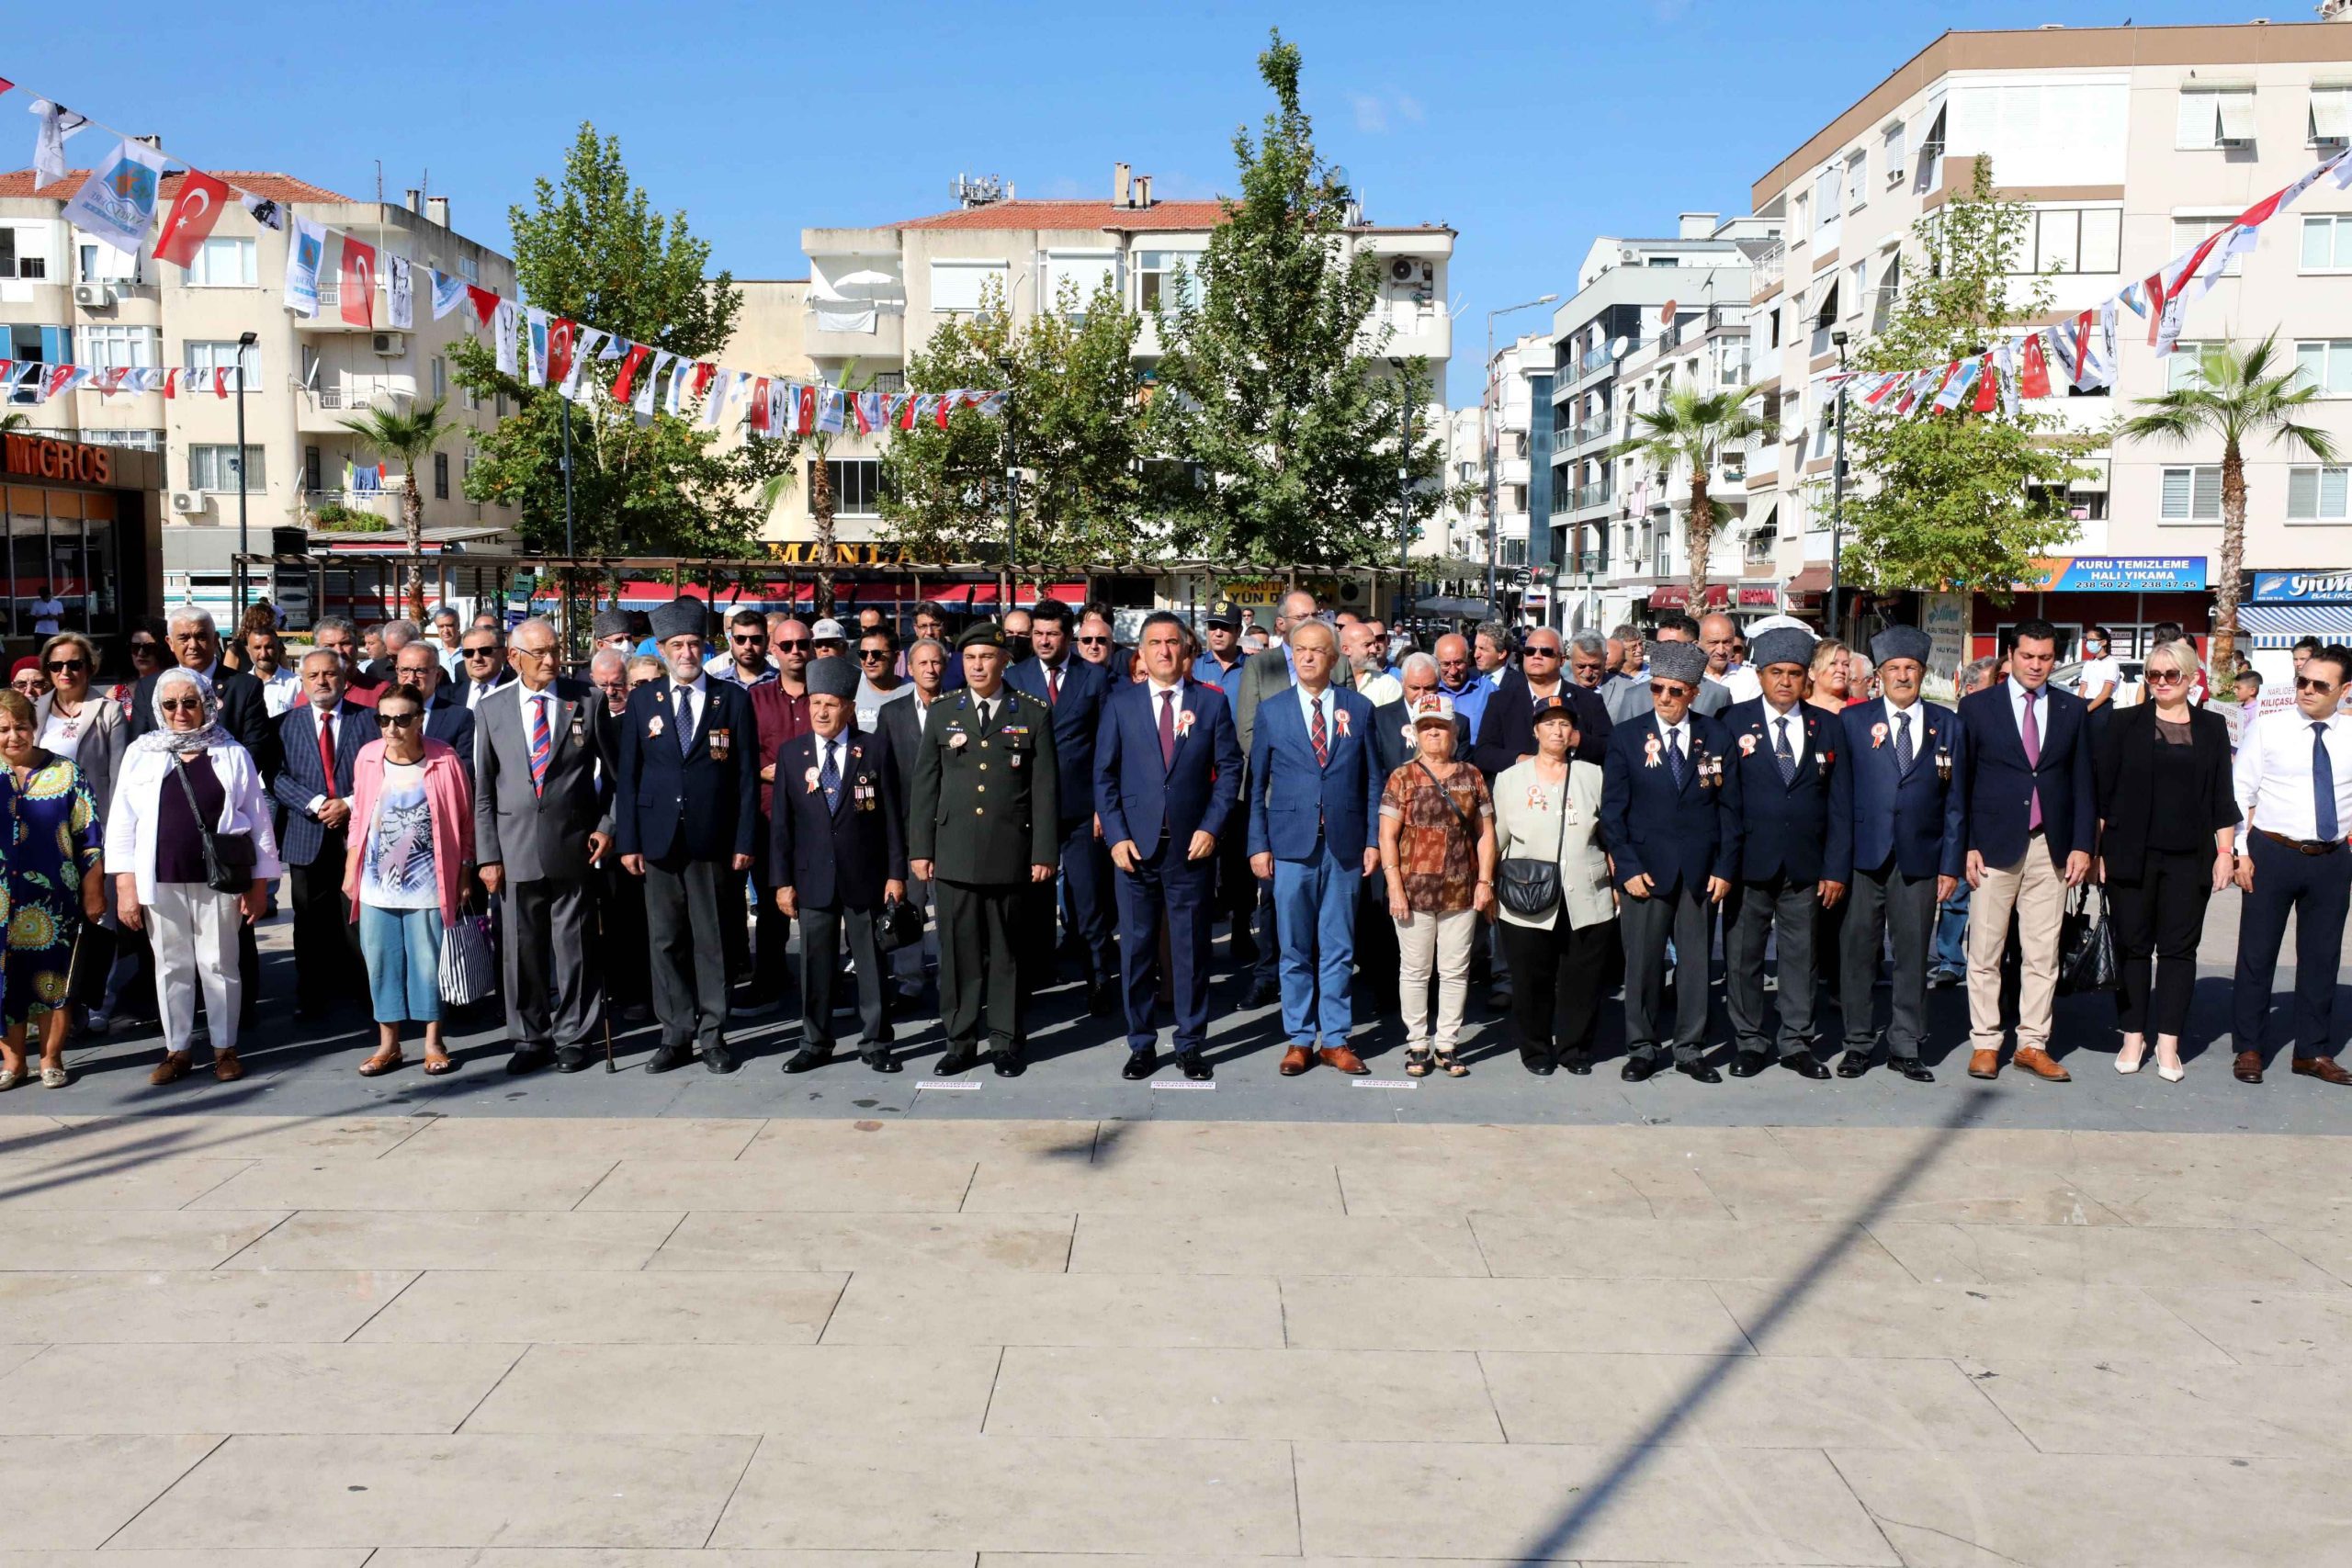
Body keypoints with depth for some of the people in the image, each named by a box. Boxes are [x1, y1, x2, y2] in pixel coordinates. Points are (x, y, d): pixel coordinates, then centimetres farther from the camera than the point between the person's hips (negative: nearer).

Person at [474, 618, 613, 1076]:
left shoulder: (587, 701, 2)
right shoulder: (491, 710, 6)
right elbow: (482, 791, 6)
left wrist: (607, 824, -3)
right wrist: (487, 855, 0)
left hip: (573, 846, -1)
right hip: (515, 848, 1)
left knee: (573, 945, 5)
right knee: (521, 948, 7)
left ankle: (572, 1037, 16)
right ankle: (528, 1038, 19)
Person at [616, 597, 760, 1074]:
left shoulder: (733, 699, 3)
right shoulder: (642, 700, 7)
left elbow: (747, 774, 2)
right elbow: (627, 774, 6)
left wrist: (744, 841, -3)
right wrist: (627, 841, -1)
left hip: (712, 838, -2)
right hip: (659, 838, 2)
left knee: (711, 941, 4)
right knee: (666, 941, 6)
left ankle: (712, 1035, 12)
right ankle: (676, 1036, 14)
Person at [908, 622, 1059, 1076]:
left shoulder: (1033, 715, 4)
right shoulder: (942, 716, 10)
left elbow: (1045, 789, 2)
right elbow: (924, 787, 10)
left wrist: (1044, 852, -3)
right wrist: (919, 849, 4)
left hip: (1009, 855, -2)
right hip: (953, 855, 2)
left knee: (1006, 951, 6)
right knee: (958, 950, 4)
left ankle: (1007, 1042, 15)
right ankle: (960, 1040, 14)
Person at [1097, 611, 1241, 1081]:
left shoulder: (1211, 702, 5)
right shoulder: (1120, 702, 4)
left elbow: (1229, 769, 4)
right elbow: (1104, 774, 3)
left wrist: (1211, 827, -7)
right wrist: (1116, 836, -6)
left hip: (1191, 846, 0)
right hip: (1135, 845, 0)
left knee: (1192, 949, 6)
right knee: (1136, 948, 6)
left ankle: (1191, 1046, 18)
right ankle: (1141, 1044, 18)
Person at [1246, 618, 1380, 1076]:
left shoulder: (1358, 708, 6)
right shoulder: (1271, 711, 5)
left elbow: (1372, 780, 7)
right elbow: (1256, 784, 5)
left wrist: (1373, 840, 1)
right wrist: (1258, 844, -2)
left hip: (1344, 846, 1)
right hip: (1291, 845, 0)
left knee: (1339, 949, 6)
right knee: (1295, 950, 5)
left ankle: (1335, 1040, 16)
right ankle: (1300, 1040, 15)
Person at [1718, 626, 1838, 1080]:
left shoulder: (1826, 727, 8)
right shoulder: (1734, 722, 1)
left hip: (1806, 865, 2)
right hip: (1750, 863, -2)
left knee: (1801, 955, 8)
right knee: (1742, 956, 5)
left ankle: (1797, 1042, 19)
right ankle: (1750, 1042, 17)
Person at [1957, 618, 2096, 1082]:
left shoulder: (2073, 710, 10)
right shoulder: (1977, 707, 3)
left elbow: (2082, 782, 10)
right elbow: (1960, 781, 2)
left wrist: (2082, 845, 2)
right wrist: (1965, 845, -5)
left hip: (2052, 848, 2)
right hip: (1994, 846, -2)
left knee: (2042, 955, 5)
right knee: (1985, 952, 2)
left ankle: (2033, 1044, 13)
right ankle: (1984, 1043, 10)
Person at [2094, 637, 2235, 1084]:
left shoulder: (2212, 728, 8)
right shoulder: (2125, 723, 3)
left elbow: (2222, 796, 9)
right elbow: (2101, 788, 1)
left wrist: (2225, 851, 3)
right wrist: (2095, 847, -4)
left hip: (2189, 859, 1)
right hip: (2131, 855, -1)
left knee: (2179, 947, 3)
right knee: (2133, 945, 5)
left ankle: (2168, 1045, 9)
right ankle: (2134, 1037, 14)